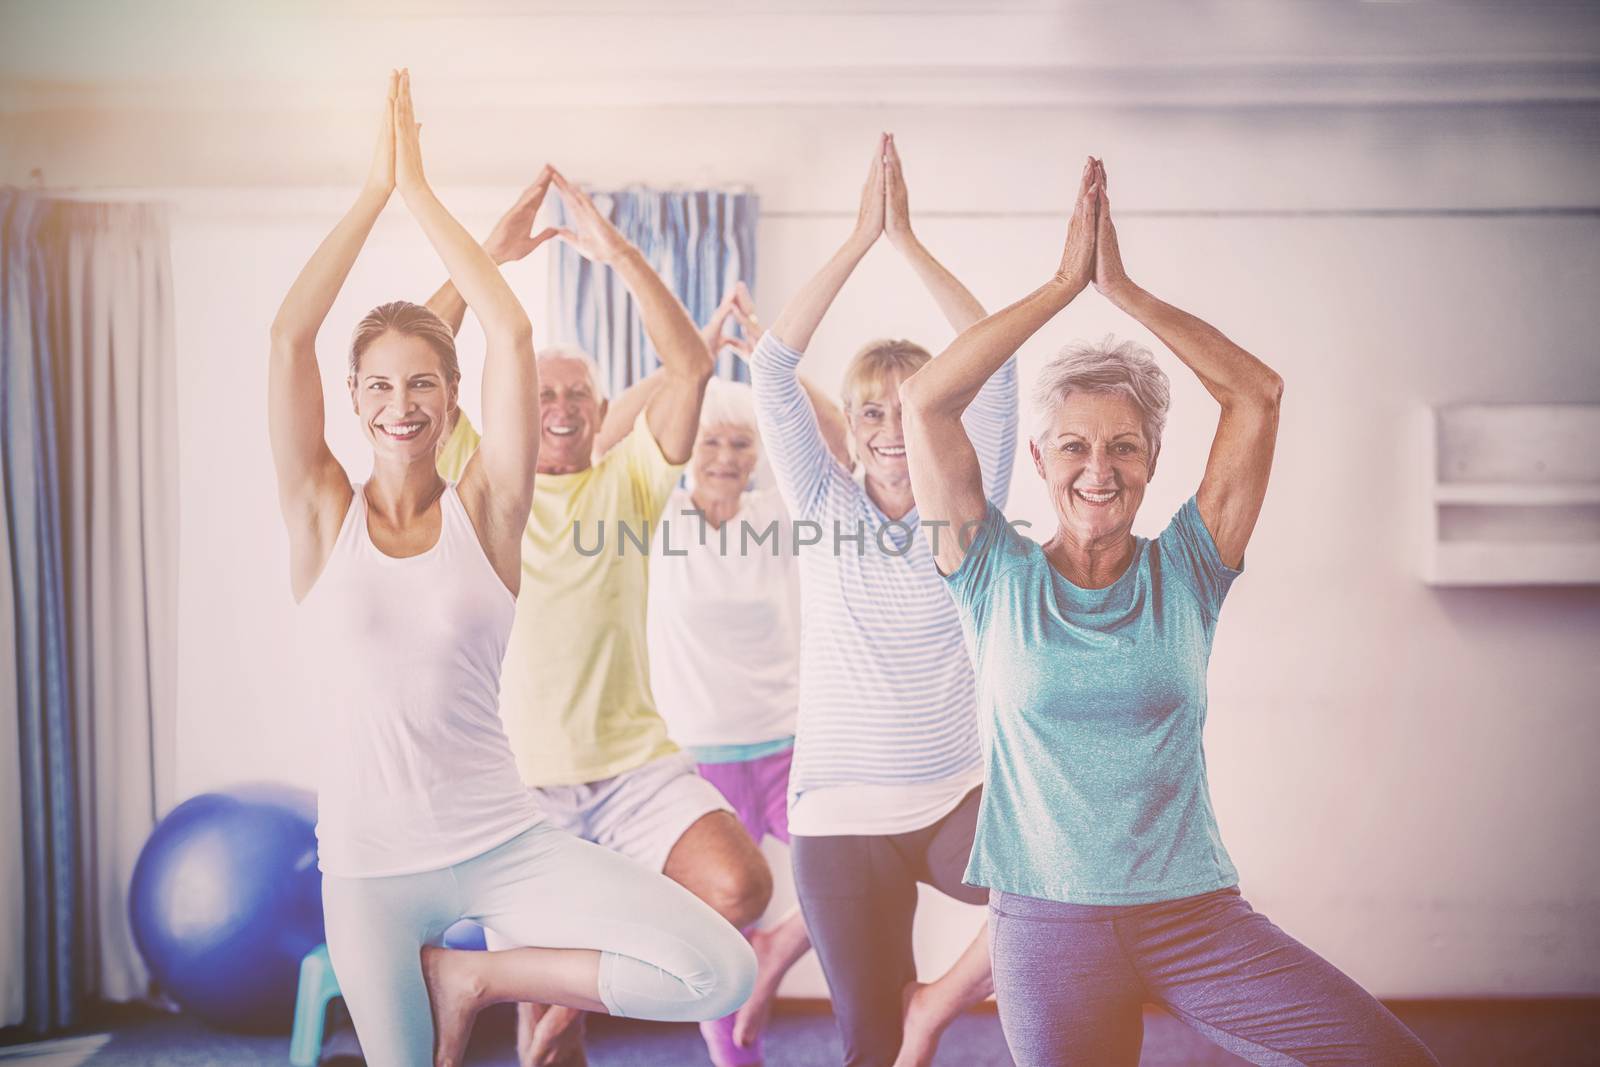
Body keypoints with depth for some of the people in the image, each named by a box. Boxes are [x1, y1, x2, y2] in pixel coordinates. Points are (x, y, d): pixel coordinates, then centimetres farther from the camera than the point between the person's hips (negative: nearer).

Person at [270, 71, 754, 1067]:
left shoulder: (485, 509, -2)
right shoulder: (323, 514, 0)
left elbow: (513, 330, -12)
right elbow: (290, 334, -11)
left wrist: (421, 190, -6)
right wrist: (375, 189, -8)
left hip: (503, 845, 0)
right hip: (368, 869, 1)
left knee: (721, 972, -15)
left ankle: (474, 975, 4)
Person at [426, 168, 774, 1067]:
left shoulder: (629, 481, 5)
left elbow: (690, 367, -8)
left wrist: (621, 253, -15)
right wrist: (486, 259, -14)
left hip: (633, 764, 0)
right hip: (516, 780, 0)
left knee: (740, 888, -23)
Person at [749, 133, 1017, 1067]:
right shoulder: (824, 507, 4)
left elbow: (996, 365, -6)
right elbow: (773, 367, -6)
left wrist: (909, 239, -6)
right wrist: (861, 237, -8)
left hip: (958, 803, 0)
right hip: (844, 817, 0)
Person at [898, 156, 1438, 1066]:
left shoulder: (1187, 570, 3)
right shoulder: (1000, 578, 0)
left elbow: (1258, 392, -3)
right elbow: (925, 400, -9)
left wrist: (1124, 289, -4)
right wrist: (1065, 283, -6)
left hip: (1197, 914, 1)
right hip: (1047, 924, -1)